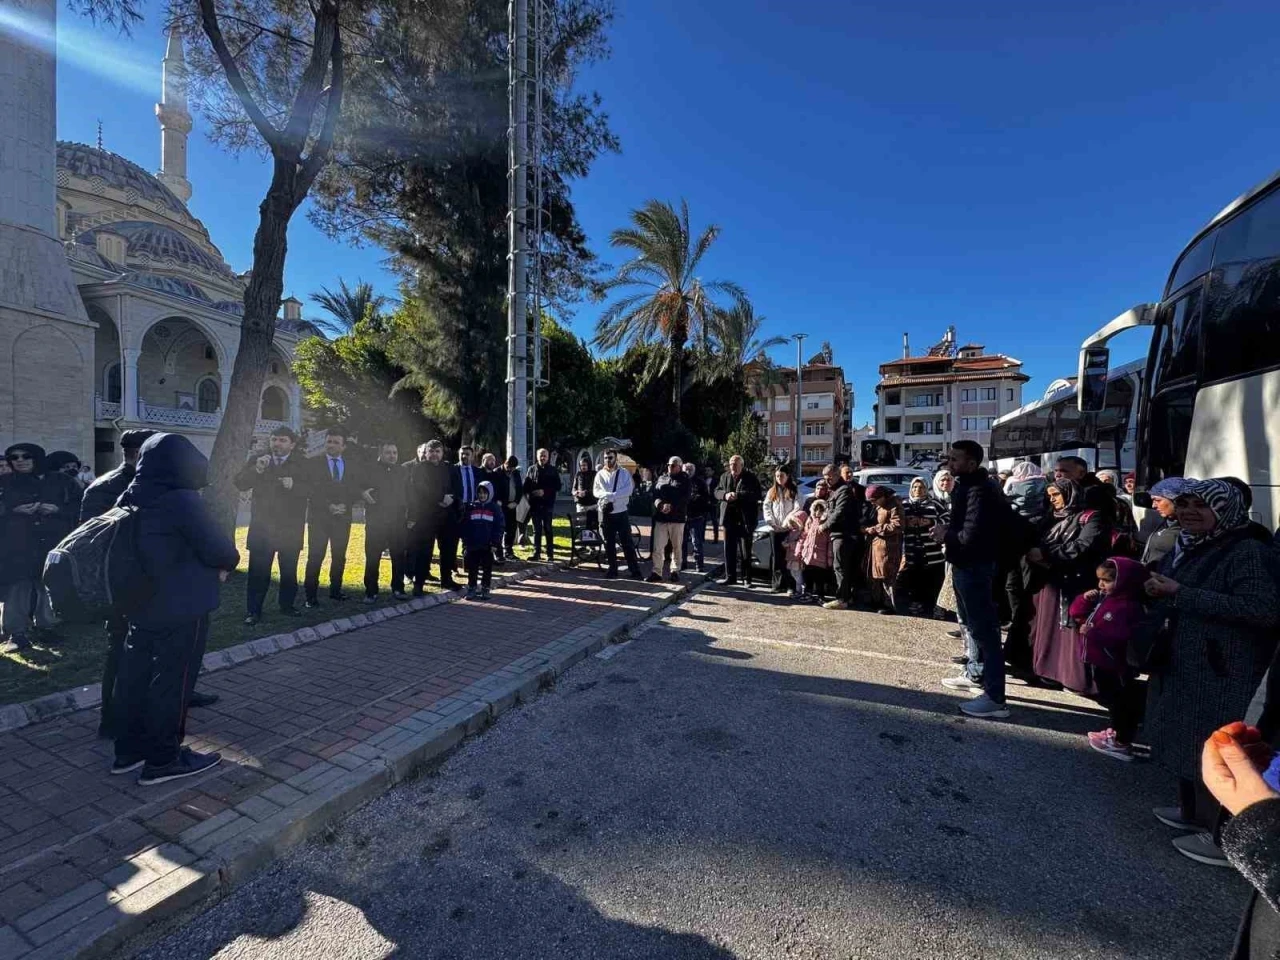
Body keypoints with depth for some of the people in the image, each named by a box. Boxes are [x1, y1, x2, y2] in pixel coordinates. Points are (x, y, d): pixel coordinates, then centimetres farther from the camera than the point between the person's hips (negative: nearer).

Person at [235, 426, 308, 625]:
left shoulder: (302, 465, 2)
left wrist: (294, 486, -25)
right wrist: (256, 470, -20)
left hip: (290, 528, 0)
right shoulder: (256, 460, 6)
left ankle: (287, 604, 23)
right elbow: (239, 484, -4)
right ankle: (253, 610, 10)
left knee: (289, 569, 9)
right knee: (258, 570, 0)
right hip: (262, 526, 0)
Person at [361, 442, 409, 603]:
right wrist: (362, 493, -20)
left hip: (398, 521, 3)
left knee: (399, 556, 6)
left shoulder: (402, 473, 11)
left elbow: (408, 495, 15)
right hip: (376, 521, -3)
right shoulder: (371, 471, 1)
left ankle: (398, 589, 17)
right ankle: (371, 592, 9)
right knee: (372, 558, 0)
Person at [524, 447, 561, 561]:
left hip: (548, 504, -2)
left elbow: (557, 487, -1)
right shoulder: (532, 469, 11)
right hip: (535, 504, 2)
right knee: (537, 529, 7)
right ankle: (537, 553, 13)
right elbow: (526, 486, 9)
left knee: (548, 529, 1)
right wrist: (530, 494, -9)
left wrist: (544, 492, -13)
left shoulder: (553, 471, 6)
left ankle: (550, 554, 4)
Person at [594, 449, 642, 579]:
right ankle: (612, 569, 20)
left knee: (628, 542, -1)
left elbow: (628, 490, -11)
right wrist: (609, 495, -20)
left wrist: (611, 496, -19)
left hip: (621, 512, -2)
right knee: (609, 543, 9)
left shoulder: (624, 473, 0)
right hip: (606, 513, 2)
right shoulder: (600, 474, 5)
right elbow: (596, 491, -2)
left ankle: (635, 570, 3)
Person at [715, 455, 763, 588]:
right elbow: (717, 491, 9)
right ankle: (730, 576, 20)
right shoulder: (724, 476, 9)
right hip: (729, 518, 4)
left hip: (745, 519, -4)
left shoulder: (750, 477, -5)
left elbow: (756, 495, -13)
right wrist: (725, 495, -13)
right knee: (729, 549, 10)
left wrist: (738, 495, -22)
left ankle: (746, 578, 13)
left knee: (745, 551, 3)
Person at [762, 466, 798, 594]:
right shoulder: (772, 492, 17)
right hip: (775, 529, 3)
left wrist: (787, 522, -14)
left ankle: (790, 585, -2)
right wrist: (771, 522, -6)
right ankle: (778, 584, 7)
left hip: (789, 529, -3)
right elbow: (766, 507, 9)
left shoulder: (794, 492, 6)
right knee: (776, 557, 3)